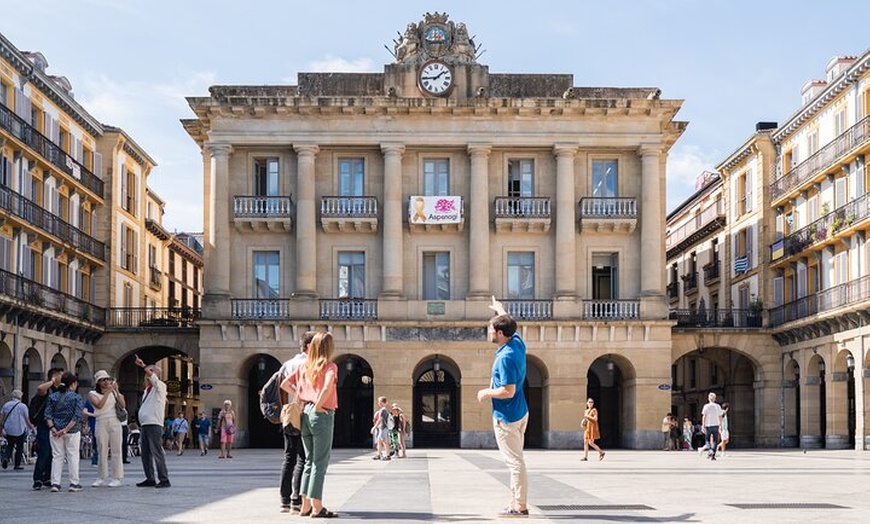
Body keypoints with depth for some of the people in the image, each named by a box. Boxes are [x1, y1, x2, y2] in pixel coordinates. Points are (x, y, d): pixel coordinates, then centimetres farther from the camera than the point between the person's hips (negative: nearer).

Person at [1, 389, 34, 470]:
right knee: (19, 447, 8)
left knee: (9, 445, 17)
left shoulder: (6, 405, 2)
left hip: (8, 430, 3)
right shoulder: (23, 406, -7)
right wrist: (32, 427, 10)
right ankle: (17, 464, 9)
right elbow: (27, 420, -3)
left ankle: (6, 457, -8)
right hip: (20, 430, -3)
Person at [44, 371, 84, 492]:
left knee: (57, 456, 8)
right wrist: (66, 429, -15)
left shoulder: (53, 396, 5)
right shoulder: (76, 398, -6)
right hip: (72, 432, -3)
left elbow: (48, 414, -2)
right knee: (73, 456, 6)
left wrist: (52, 428, -9)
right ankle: (74, 483, 9)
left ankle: (55, 483, 4)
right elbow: (77, 416, -15)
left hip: (55, 431, 3)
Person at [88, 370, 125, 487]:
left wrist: (116, 391, -8)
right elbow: (99, 405, -12)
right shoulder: (92, 394, 5)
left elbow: (123, 405, 0)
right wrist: (107, 392, -15)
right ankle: (101, 478, 11)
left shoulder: (113, 393, 11)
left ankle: (117, 478, 1)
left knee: (116, 450, -2)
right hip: (101, 423, -1)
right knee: (102, 451, 1)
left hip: (115, 422, 1)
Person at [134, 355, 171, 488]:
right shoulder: (146, 390, 22)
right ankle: (150, 479, 16)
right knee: (145, 453, 9)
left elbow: (153, 378, -21)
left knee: (157, 452, -12)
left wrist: (143, 366, -29)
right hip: (144, 425, 9)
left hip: (154, 424, -9)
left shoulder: (160, 387, 0)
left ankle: (164, 479, -12)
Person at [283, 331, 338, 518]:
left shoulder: (304, 366, 11)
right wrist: (318, 405, -13)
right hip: (322, 414, -6)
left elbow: (285, 384, 12)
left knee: (309, 461, 14)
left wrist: (300, 397, 13)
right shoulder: (330, 366, -8)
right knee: (320, 462, -2)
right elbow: (327, 387, -26)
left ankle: (305, 505, 15)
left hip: (305, 414, 6)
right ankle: (317, 507, -3)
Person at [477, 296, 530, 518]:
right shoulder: (518, 343, 3)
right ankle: (518, 502, 21)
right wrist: (500, 310, 43)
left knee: (515, 461, -6)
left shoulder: (505, 358, -23)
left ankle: (520, 506, -2)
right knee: (516, 460, 15)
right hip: (520, 412, 10)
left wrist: (486, 393, -11)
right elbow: (509, 324, 26)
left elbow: (508, 391, -26)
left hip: (506, 416, -10)